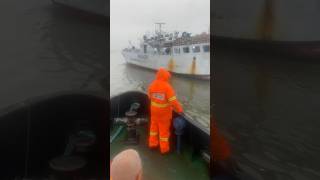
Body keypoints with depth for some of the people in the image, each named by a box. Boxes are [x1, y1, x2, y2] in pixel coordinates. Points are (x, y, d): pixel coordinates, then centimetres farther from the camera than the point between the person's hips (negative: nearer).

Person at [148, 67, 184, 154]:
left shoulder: (152, 85, -7)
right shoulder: (167, 86, -25)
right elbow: (173, 101, -25)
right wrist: (180, 109, -11)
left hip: (154, 110, 5)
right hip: (164, 112, -5)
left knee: (154, 126, 23)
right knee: (164, 129, 9)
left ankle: (153, 143, 35)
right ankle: (164, 148, 20)